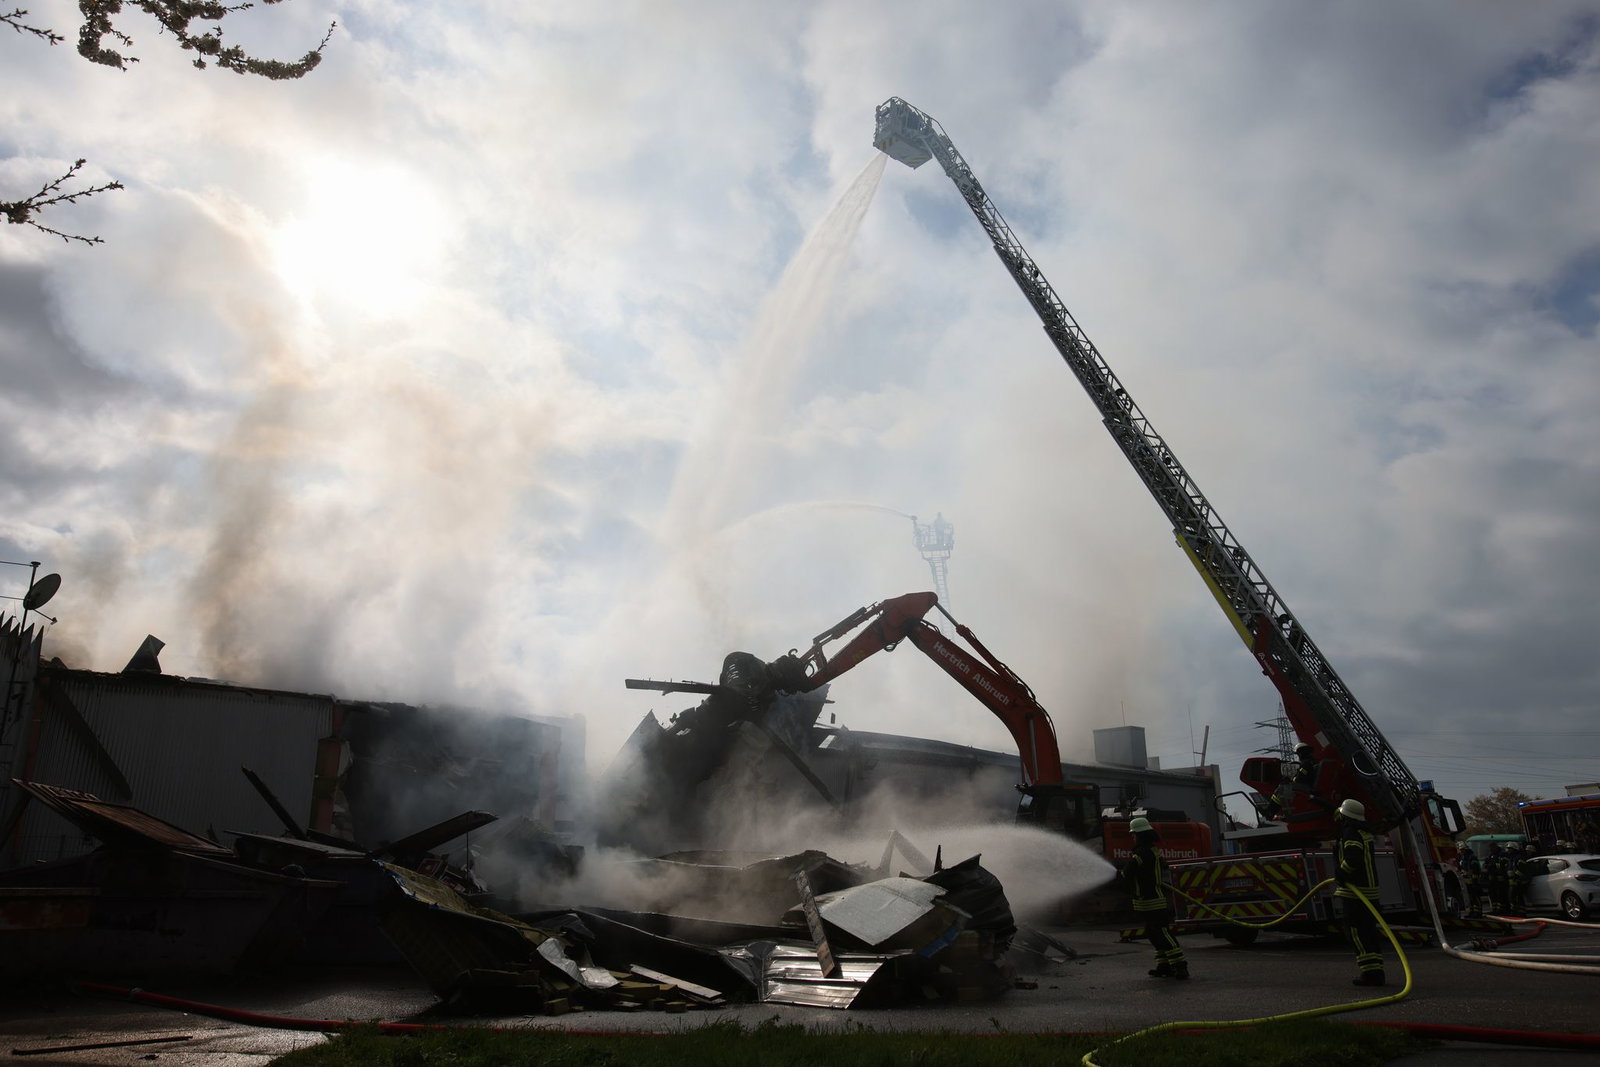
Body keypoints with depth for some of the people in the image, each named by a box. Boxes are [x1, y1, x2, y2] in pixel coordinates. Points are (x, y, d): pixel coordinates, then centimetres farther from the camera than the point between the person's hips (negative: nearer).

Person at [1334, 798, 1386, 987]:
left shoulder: (1351, 833, -14)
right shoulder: (1365, 833, 17)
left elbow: (1353, 858, -27)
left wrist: (1341, 874, -15)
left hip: (1355, 892, -10)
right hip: (1370, 890, 10)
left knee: (1355, 931, -7)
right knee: (1368, 931, 14)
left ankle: (1369, 972, -12)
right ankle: (1376, 971, 15)